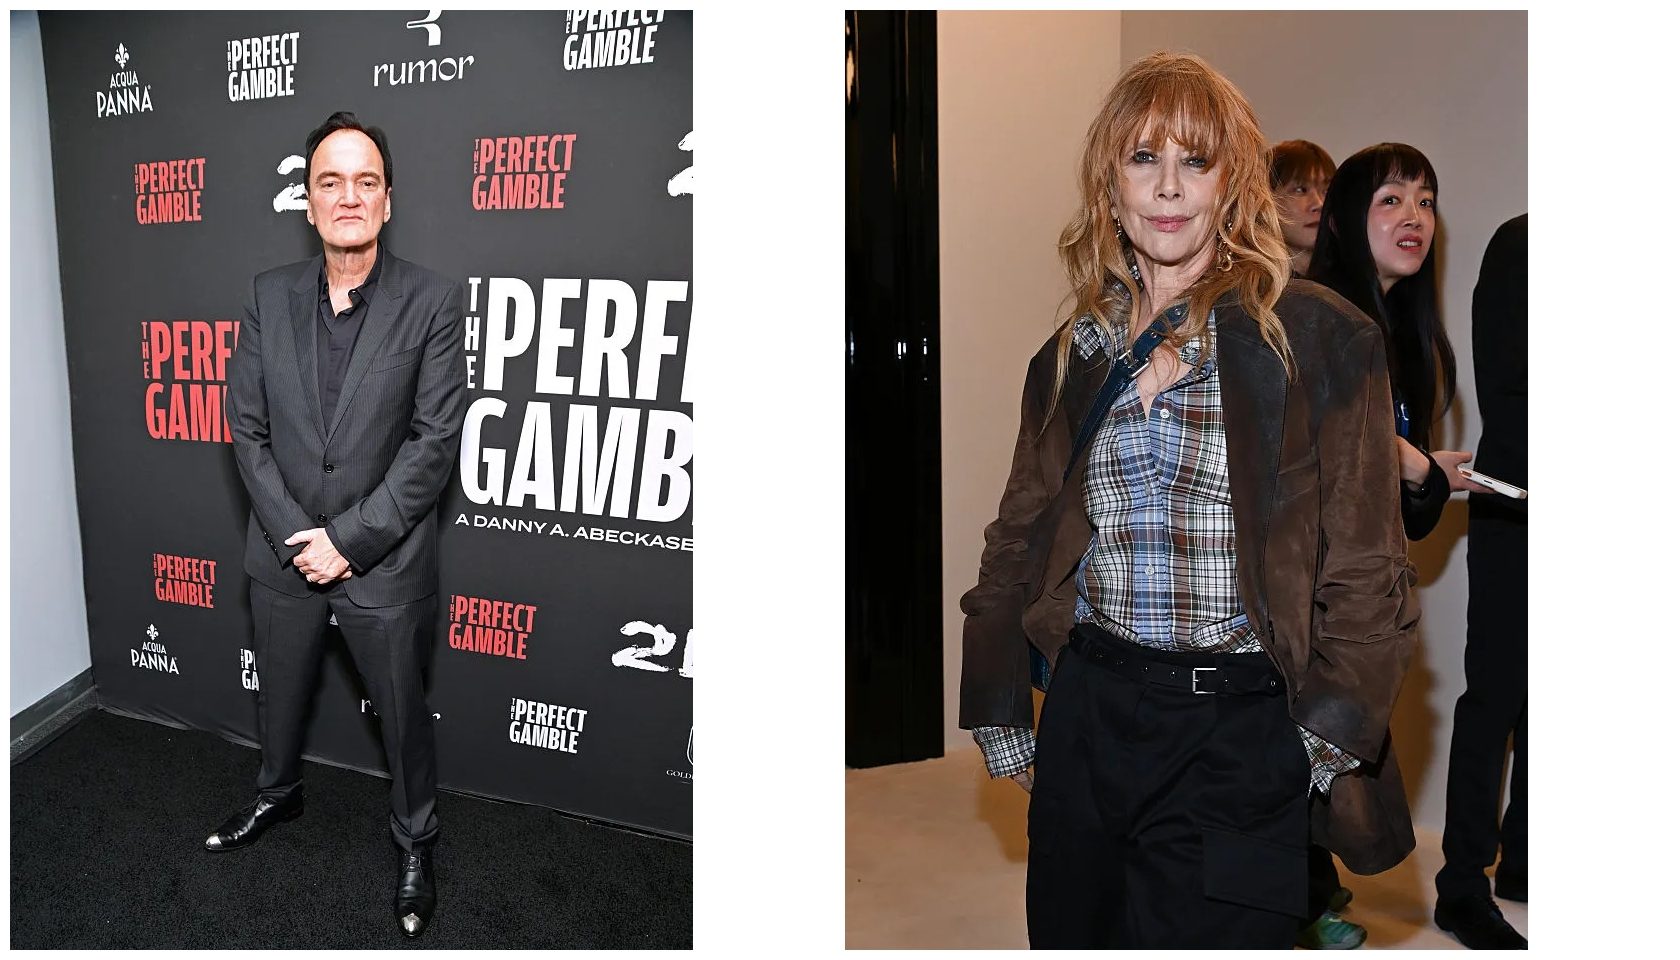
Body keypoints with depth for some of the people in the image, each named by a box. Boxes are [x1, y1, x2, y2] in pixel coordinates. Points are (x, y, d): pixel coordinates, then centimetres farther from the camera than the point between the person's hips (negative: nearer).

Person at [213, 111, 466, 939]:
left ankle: (415, 840, 35)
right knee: (280, 694, 24)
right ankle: (276, 794, 52)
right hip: (284, 557, 4)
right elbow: (246, 427, 0)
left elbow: (436, 442, -15)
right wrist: (297, 538, -10)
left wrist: (348, 540, -16)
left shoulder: (432, 301, -12)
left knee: (403, 714, 12)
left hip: (385, 564, -3)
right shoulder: (269, 296, -1)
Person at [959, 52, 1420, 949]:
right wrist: (1000, 718, 11)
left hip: (1239, 738, -4)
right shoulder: (1070, 356, 9)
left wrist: (1335, 733, -11)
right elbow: (1017, 541, 14)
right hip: (1088, 715, 5)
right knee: (1070, 931, 16)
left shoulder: (1314, 338, -5)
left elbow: (1365, 563, -5)